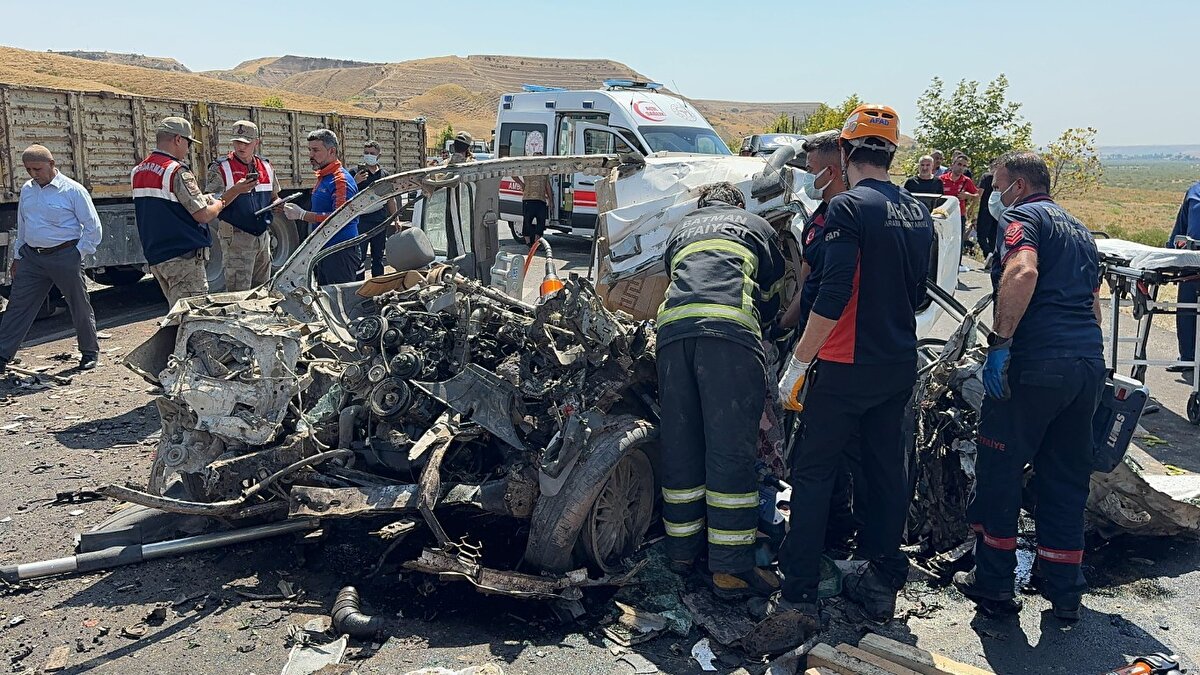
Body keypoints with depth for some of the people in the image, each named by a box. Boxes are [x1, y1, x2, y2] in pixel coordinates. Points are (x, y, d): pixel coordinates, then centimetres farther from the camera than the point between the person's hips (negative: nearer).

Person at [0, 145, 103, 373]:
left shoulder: (73, 191, -7)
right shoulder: (27, 190, 10)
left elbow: (93, 228, -4)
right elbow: (22, 226, 20)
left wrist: (78, 254, -6)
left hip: (65, 256, -5)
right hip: (31, 257, 5)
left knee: (79, 306, 5)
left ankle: (90, 352, 21)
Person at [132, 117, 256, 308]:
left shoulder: (138, 172, 13)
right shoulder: (177, 171, -15)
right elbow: (203, 215, -17)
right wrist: (219, 204, 6)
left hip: (154, 258, 9)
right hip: (184, 258, -9)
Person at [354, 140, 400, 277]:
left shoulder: (385, 174, 12)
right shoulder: (356, 173, 0)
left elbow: (390, 199, 18)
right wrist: (355, 182, -21)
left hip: (381, 222, 4)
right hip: (362, 221, -4)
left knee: (378, 257, 12)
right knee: (359, 257, -5)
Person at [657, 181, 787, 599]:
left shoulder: (680, 230, 37)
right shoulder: (755, 224, 29)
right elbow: (772, 295, 32)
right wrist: (760, 325, 49)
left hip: (672, 325, 4)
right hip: (730, 327, -3)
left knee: (680, 443, 11)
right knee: (731, 448, -5)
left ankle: (682, 548, 22)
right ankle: (731, 568, -4)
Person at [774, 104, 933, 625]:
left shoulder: (849, 207, -15)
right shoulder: (918, 214, 9)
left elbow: (833, 295, -23)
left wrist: (798, 362, -18)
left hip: (847, 366, -7)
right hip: (901, 366, 7)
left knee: (813, 474, 1)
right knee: (886, 469, 15)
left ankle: (798, 596, 4)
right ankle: (883, 582, 26)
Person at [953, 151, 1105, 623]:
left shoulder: (1022, 217, -1)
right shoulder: (1079, 230, 26)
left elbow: (1023, 272, -23)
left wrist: (999, 341, -25)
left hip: (1036, 363, -8)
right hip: (1089, 363, 8)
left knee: (1000, 469, 4)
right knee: (1067, 478, 14)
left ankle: (994, 583, 13)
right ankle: (1065, 591, 21)